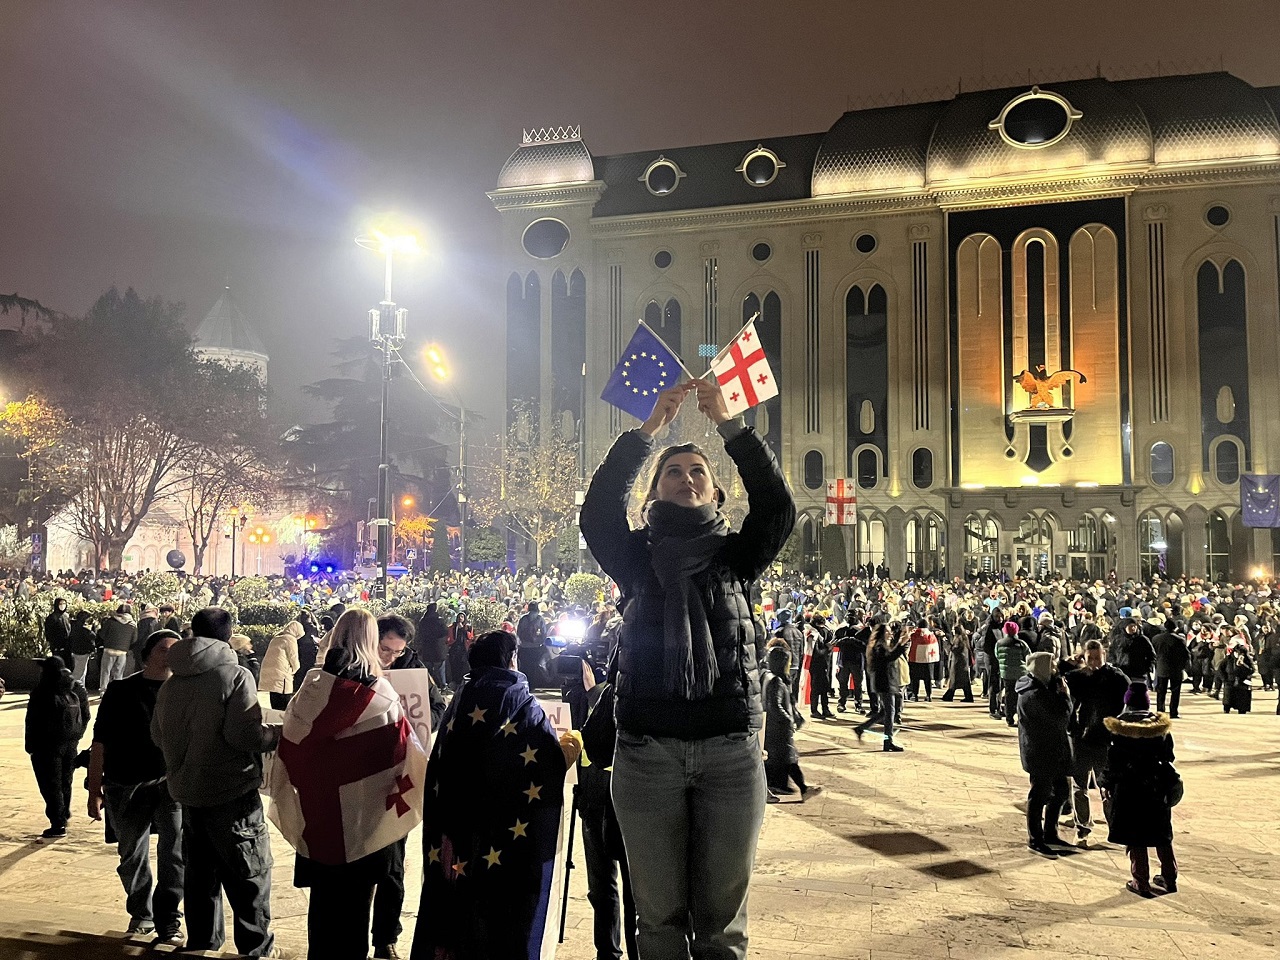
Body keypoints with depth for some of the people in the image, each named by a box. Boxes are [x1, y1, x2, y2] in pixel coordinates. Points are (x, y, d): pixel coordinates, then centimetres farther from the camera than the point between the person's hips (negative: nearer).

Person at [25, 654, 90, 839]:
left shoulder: (42, 692, -12)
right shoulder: (77, 690, 5)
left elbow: (33, 720, -10)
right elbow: (86, 716, 9)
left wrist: (31, 745, -3)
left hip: (47, 746, -6)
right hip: (71, 744, 6)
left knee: (50, 785, -1)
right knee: (65, 782, 19)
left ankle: (58, 825, -3)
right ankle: (64, 815, 29)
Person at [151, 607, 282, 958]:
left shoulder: (171, 683, 4)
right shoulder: (235, 676, -16)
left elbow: (158, 735, 10)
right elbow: (246, 734, -24)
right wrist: (277, 733, -7)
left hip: (188, 791, 6)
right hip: (232, 795, -6)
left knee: (199, 872, 18)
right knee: (250, 874, 5)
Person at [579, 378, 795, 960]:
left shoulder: (737, 556, 11)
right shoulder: (636, 556, 10)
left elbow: (777, 509, -7)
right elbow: (597, 512, -9)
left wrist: (729, 425, -11)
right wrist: (649, 429, -12)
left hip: (730, 748, 0)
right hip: (647, 747, 0)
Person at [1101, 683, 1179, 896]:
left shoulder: (1118, 728, -9)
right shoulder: (1161, 726, -1)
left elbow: (1113, 759, -8)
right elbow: (1168, 756, 4)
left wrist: (1107, 784, 1)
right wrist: (1168, 784, 17)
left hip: (1128, 788, -3)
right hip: (1157, 788, 3)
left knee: (1135, 838, 5)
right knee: (1162, 835, 16)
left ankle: (1141, 882, 8)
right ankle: (1170, 878, 24)